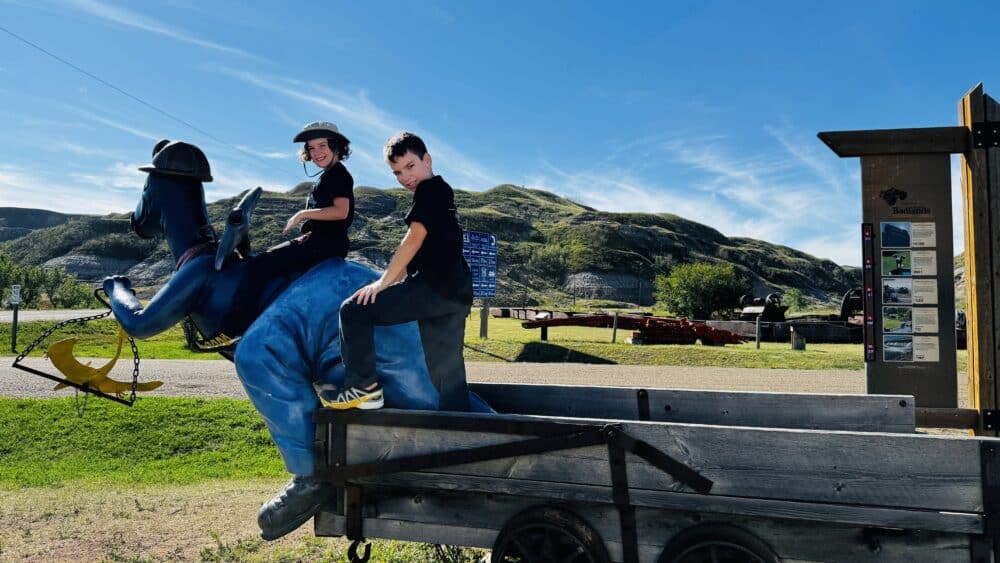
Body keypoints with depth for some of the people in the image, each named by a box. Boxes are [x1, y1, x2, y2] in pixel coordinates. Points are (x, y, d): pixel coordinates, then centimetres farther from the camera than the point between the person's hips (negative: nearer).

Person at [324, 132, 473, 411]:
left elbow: (414, 238, -10)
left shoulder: (430, 189, -1)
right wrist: (391, 282, 27)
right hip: (456, 294, 10)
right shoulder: (442, 194, 28)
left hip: (434, 287, -10)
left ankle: (363, 388, -4)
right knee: (447, 373, 9)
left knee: (354, 310, -8)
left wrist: (383, 282, -6)